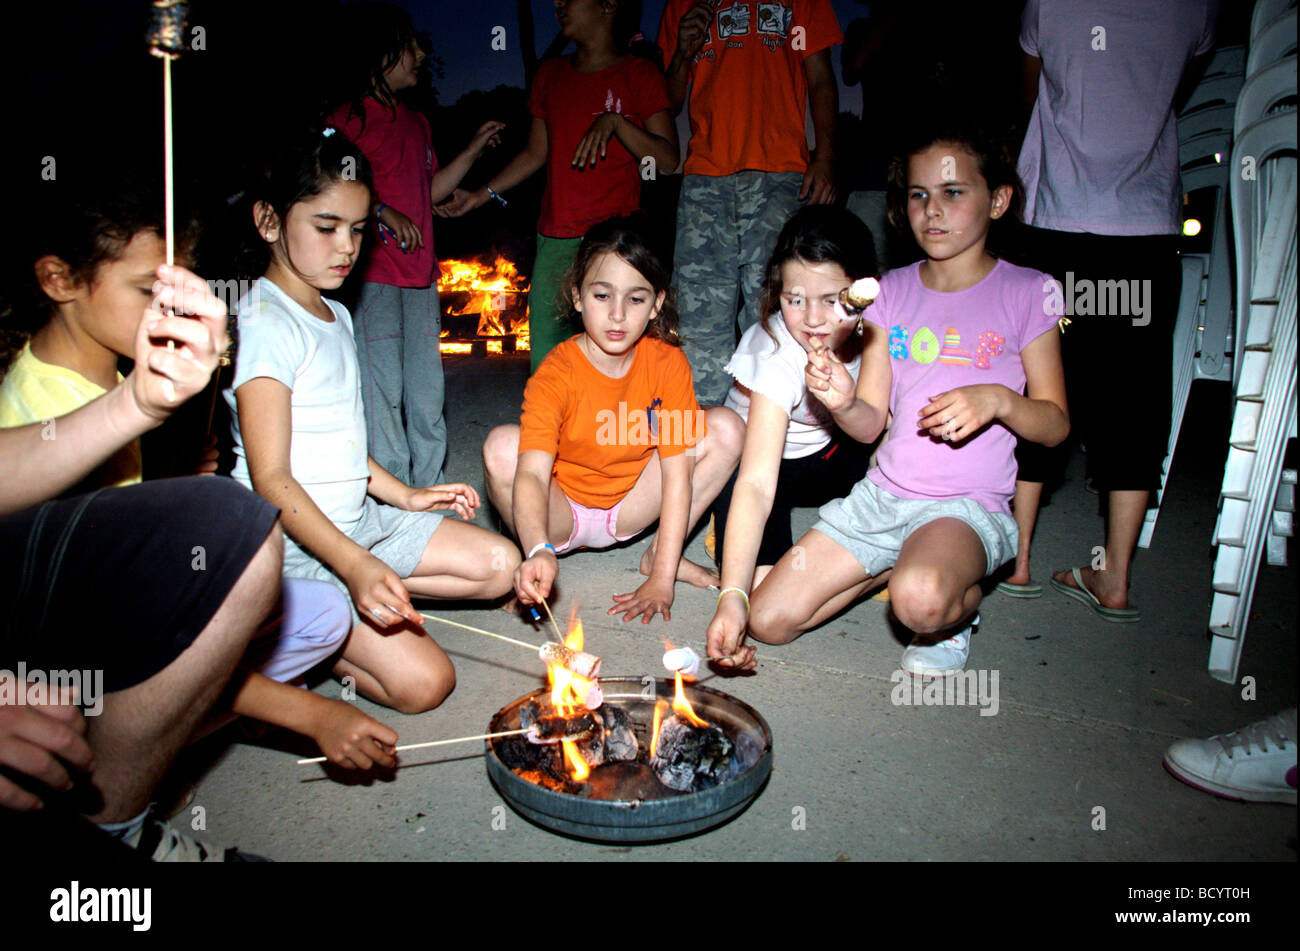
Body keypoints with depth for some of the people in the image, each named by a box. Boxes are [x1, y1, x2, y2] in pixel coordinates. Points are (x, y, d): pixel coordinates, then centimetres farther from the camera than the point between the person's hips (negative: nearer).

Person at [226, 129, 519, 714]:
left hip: (359, 518, 9)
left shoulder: (336, 317, 12)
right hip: (293, 541, -9)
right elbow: (271, 479, -23)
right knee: (422, 680, -18)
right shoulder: (264, 324, -17)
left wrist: (404, 495, 9)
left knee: (499, 565, 3)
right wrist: (352, 563, -34)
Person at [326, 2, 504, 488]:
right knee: (382, 390, -6)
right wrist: (382, 211, -20)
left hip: (420, 274, 7)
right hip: (372, 276, -7)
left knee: (427, 392, 9)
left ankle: (430, 491, 19)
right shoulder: (348, 119, -4)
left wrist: (474, 150, 22)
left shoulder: (417, 123, 20)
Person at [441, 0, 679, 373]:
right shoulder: (551, 74, 19)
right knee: (545, 360, 1)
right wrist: (480, 195, 18)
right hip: (554, 240, 5)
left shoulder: (639, 74, 4)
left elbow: (668, 159, -5)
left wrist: (615, 122, -17)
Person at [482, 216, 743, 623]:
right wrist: (539, 552, -57)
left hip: (630, 507, 3)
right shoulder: (555, 375, -24)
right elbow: (531, 473, -36)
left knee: (726, 427, -15)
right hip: (562, 512, -2)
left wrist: (662, 578, -23)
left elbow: (678, 472, -17)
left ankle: (660, 555, -1)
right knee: (502, 446, -33)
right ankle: (530, 570, -6)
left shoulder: (668, 363, -16)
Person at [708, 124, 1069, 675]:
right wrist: (842, 404, -19)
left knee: (919, 601, -38)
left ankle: (959, 607, 0)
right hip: (881, 494, 4)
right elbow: (871, 423, 4)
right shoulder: (893, 290, 9)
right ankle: (898, 564, 14)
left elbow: (1055, 423, 1)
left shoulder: (1026, 293, 0)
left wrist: (998, 399, -19)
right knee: (767, 620, -6)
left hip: (968, 505, -4)